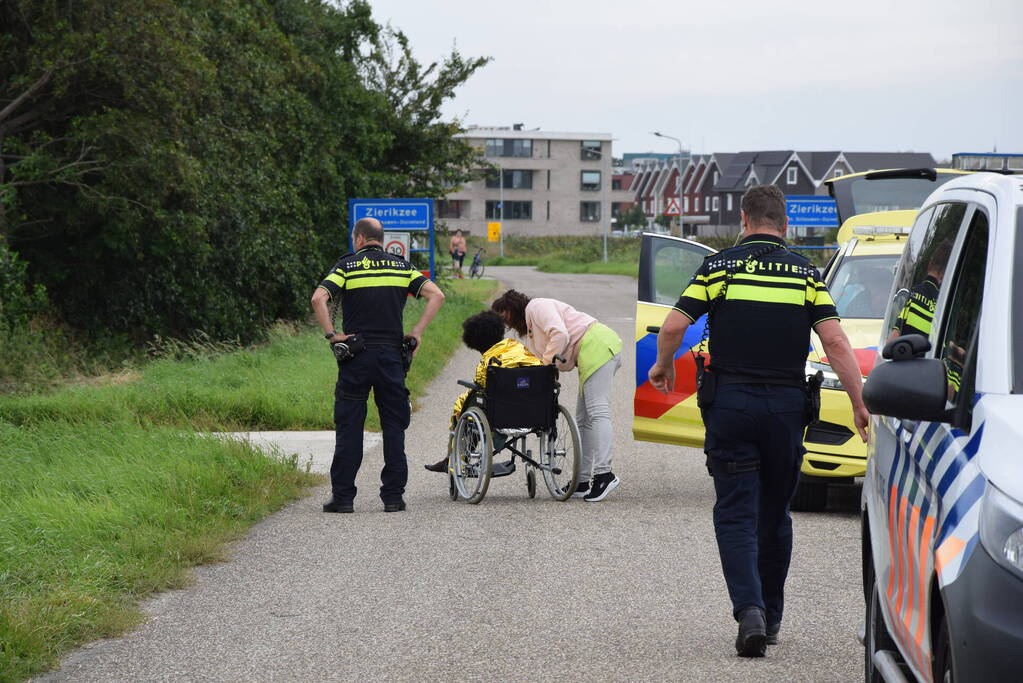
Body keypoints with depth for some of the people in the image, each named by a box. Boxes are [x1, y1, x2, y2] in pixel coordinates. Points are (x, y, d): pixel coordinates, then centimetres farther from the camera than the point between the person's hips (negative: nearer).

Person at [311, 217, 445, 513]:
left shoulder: (347, 265, 0)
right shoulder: (401, 266, 8)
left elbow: (319, 299, -14)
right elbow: (436, 295, -2)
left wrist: (331, 334, -7)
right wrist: (417, 331, 0)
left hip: (356, 355, -2)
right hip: (392, 353, 2)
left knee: (349, 427, 3)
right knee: (394, 427, 7)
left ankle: (343, 496, 1)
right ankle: (393, 496, 6)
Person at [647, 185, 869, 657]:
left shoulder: (719, 266, 1)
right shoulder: (806, 273, 5)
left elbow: (673, 326, -4)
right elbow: (835, 342, -5)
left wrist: (662, 367, 15)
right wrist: (859, 404, -2)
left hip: (729, 402, -2)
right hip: (787, 405, 2)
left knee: (736, 514, -1)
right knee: (775, 513, 15)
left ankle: (749, 609, -19)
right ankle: (770, 616, 24)